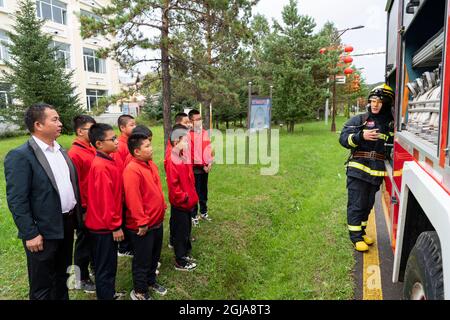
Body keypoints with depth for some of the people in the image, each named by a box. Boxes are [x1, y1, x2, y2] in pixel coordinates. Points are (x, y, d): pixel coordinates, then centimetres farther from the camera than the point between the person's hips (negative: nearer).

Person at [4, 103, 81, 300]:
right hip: (44, 231, -7)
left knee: (62, 276, 23)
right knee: (42, 287, 11)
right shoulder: (20, 156, -16)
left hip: (68, 223, 7)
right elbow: (16, 201, -17)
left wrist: (77, 214, 10)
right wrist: (30, 234, -17)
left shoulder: (60, 150, 8)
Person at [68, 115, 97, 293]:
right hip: (86, 208, -7)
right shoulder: (74, 154, -17)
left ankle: (95, 266, 41)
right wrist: (83, 208, -13)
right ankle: (82, 280, 26)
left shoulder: (93, 150, 4)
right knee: (84, 242, 8)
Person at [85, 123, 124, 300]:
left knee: (108, 265, 22)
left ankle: (109, 293, 37)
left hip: (105, 224, 9)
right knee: (105, 268, 6)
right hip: (105, 226, -9)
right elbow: (105, 200, -23)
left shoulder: (105, 161, 6)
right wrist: (115, 226, -17)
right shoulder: (102, 167, -23)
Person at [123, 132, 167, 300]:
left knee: (154, 255, 24)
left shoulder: (151, 165, 6)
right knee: (142, 260, 9)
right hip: (143, 226, -8)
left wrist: (162, 208, 16)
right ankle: (139, 292, 28)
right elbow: (133, 199, -25)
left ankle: (151, 281, 44)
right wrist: (141, 222, -21)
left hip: (157, 221, 9)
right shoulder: (132, 170, -23)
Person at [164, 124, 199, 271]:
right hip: (180, 204, -9)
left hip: (187, 202, 9)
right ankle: (180, 262, 19)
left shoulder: (183, 156, 6)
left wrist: (191, 196, 12)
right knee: (181, 232, 5)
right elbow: (173, 185, -24)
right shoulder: (172, 160, -22)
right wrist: (184, 198, -17)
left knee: (186, 229, 20)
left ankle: (185, 254, 37)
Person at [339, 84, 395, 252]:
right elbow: (344, 138, -10)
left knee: (368, 204, 16)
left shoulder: (391, 124, 6)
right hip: (358, 170, -4)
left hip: (377, 172, 4)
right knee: (356, 204, -1)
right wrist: (361, 136, -24)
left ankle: (361, 231, 33)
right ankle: (356, 237, 11)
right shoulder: (359, 120, -2)